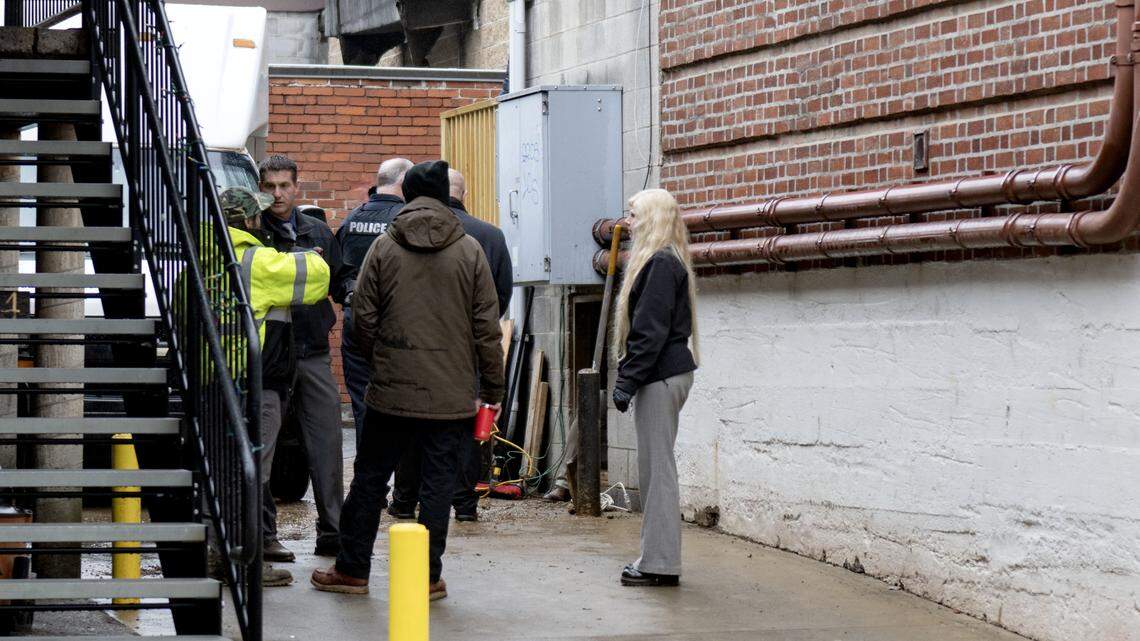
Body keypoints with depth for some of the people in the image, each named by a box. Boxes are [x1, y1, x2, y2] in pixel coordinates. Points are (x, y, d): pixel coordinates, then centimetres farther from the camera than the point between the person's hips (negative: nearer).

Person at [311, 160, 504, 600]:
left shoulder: (384, 248, -1)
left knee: (370, 479, 11)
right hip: (451, 394, 0)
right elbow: (486, 328, -1)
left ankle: (352, 570, 17)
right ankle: (427, 577, 8)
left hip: (392, 389, 0)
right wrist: (492, 389, 6)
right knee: (437, 484, 5)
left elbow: (363, 319, 1)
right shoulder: (469, 251, -1)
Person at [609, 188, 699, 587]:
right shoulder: (662, 261, 18)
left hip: (661, 376, -10)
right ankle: (656, 558, 16)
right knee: (655, 467, 12)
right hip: (667, 374, 10)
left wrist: (627, 380, -18)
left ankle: (660, 563, -6)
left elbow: (651, 331, -19)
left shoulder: (662, 264, -14)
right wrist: (629, 376, 19)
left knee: (657, 468, -8)